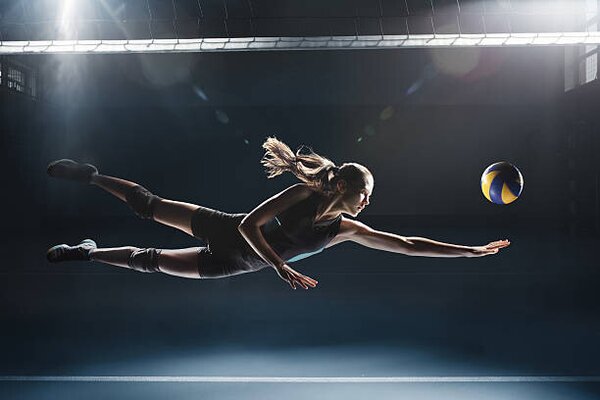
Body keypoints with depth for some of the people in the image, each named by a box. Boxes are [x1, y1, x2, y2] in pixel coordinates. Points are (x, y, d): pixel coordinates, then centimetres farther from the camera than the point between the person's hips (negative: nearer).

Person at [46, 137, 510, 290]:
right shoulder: (300, 194, -25)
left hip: (236, 264, 3)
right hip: (229, 230, -3)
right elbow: (250, 225, -24)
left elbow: (408, 245, -13)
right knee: (149, 204, 4)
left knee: (150, 261, 13)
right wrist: (283, 269, -34)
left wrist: (474, 250, -16)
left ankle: (88, 253, 35)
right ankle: (91, 175, 29)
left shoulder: (349, 229, -13)